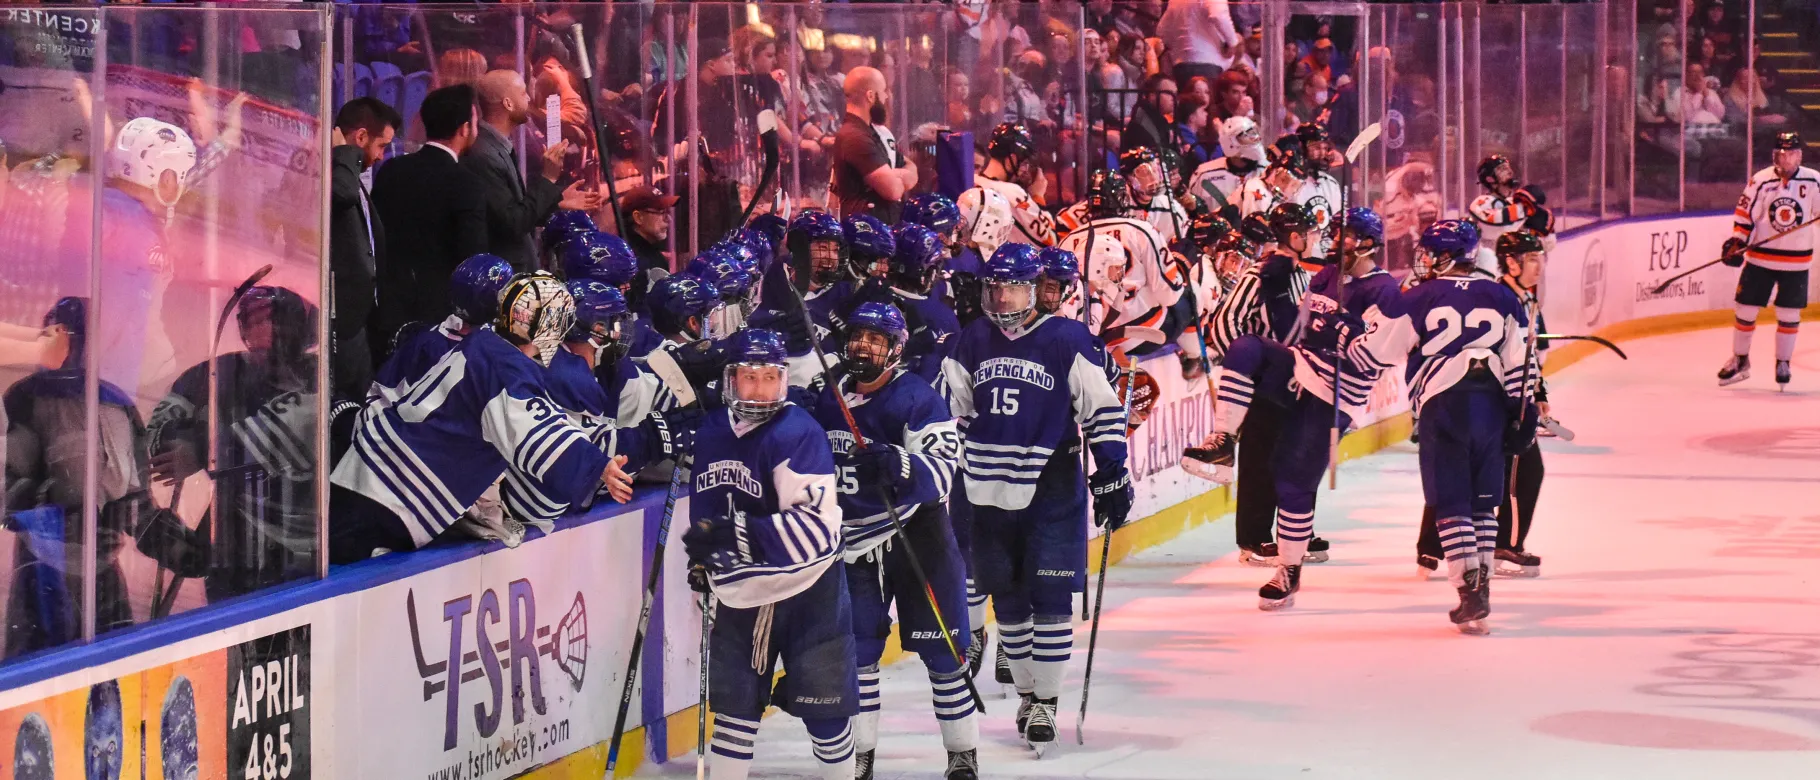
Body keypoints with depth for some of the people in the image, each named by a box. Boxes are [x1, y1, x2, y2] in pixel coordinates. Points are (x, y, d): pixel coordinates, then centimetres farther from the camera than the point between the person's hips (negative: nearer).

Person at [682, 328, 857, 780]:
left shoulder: (798, 433, -20)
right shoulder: (711, 432, 2)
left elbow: (816, 527, -30)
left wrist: (736, 536, -37)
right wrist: (702, 561, 19)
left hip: (808, 592, -6)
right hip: (741, 591, 6)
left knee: (824, 706, 3)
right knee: (733, 702, 10)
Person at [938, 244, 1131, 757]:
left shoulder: (1067, 341, -8)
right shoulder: (974, 341, 6)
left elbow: (1103, 411, -5)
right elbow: (952, 410, 15)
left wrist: (1112, 478, -8)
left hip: (1052, 491, -5)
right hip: (988, 489, 5)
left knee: (1050, 596, -5)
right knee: (1007, 597, 11)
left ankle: (1046, 703, 4)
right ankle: (1026, 693, 25)